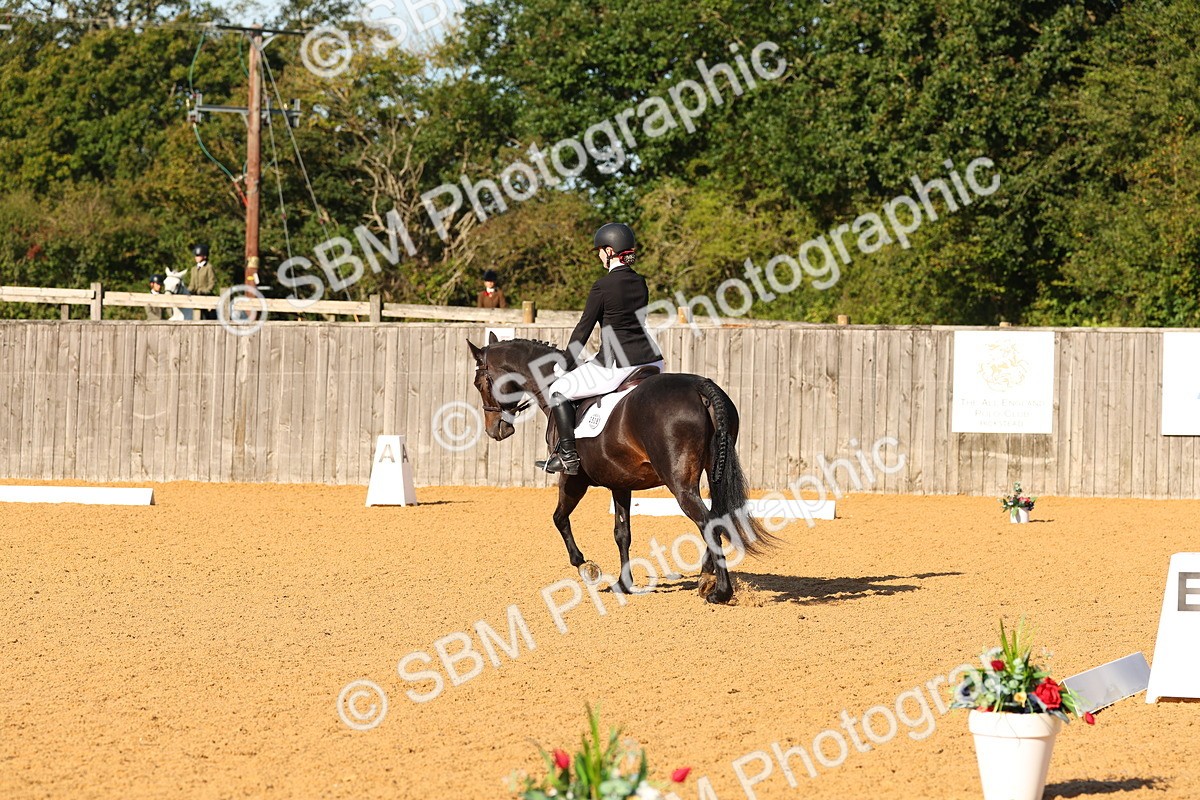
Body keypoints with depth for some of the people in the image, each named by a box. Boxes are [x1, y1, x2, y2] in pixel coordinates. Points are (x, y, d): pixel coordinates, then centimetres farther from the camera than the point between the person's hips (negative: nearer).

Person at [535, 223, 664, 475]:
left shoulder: (603, 286, -11)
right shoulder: (641, 283, 10)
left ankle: (568, 457, 3)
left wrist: (566, 366, 7)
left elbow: (584, 329, -5)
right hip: (651, 361, 7)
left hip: (617, 366, -7)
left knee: (558, 392, 7)